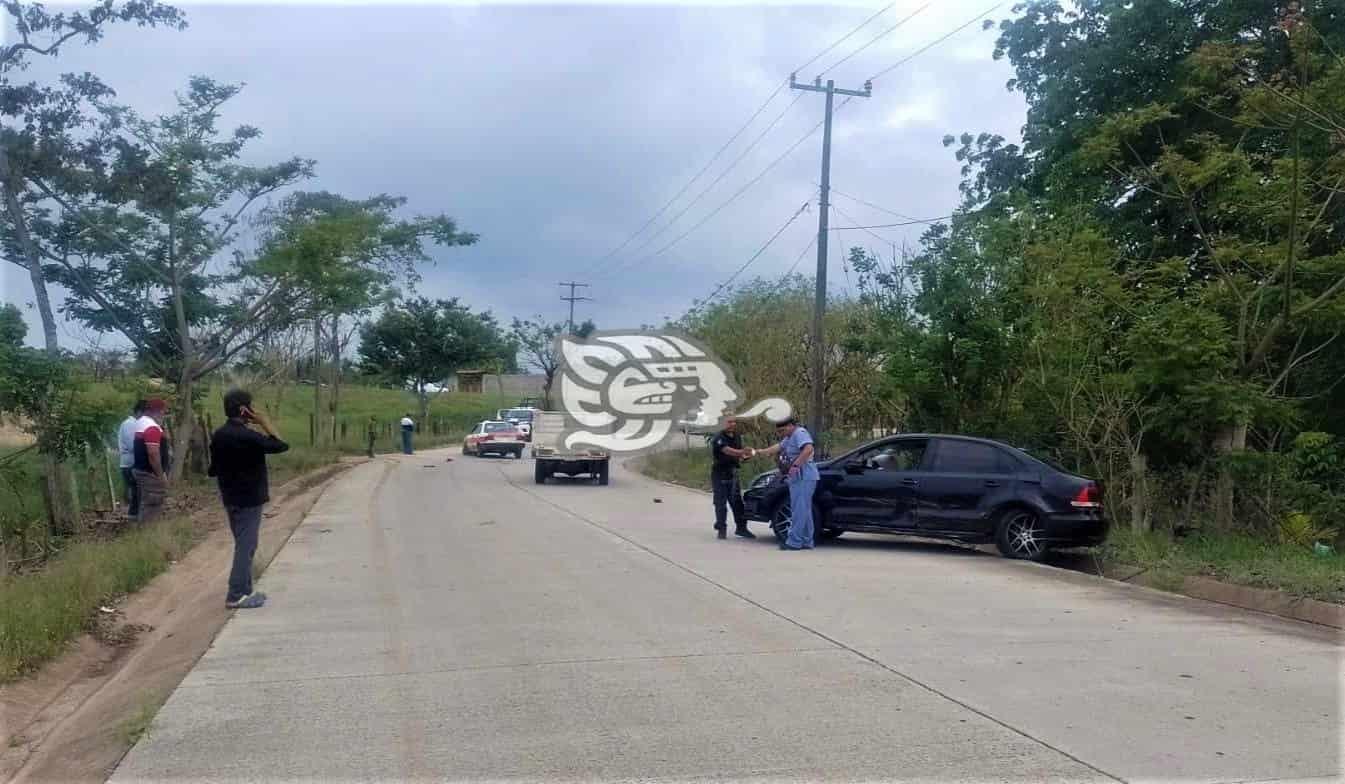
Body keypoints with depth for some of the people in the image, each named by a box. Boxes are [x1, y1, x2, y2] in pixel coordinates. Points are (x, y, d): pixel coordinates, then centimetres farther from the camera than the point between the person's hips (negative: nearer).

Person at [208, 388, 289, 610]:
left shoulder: (218, 435, 5)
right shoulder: (247, 436, -21)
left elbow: (213, 469, 12)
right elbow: (281, 445, -16)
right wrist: (265, 423, -10)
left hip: (230, 498, 9)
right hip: (249, 499, -8)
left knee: (242, 544, 16)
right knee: (246, 546, -3)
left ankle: (244, 590, 22)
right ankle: (236, 596, -2)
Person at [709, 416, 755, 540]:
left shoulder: (737, 436, 10)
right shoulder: (719, 438, -15)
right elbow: (727, 450, -32)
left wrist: (743, 456, -4)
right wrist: (742, 452, -48)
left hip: (733, 473, 6)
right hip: (720, 473, -6)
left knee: (737, 501, 7)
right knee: (721, 502, -4)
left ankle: (741, 527, 14)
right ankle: (721, 529, 3)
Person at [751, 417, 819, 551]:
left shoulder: (800, 433, -11)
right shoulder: (789, 438, 21)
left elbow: (808, 449, -27)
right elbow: (778, 448, 28)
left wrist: (795, 465, -28)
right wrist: (757, 452, 27)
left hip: (804, 478, -11)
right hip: (797, 479, 11)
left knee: (799, 510, -10)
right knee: (804, 511, 11)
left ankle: (794, 542, -11)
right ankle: (806, 542, 15)